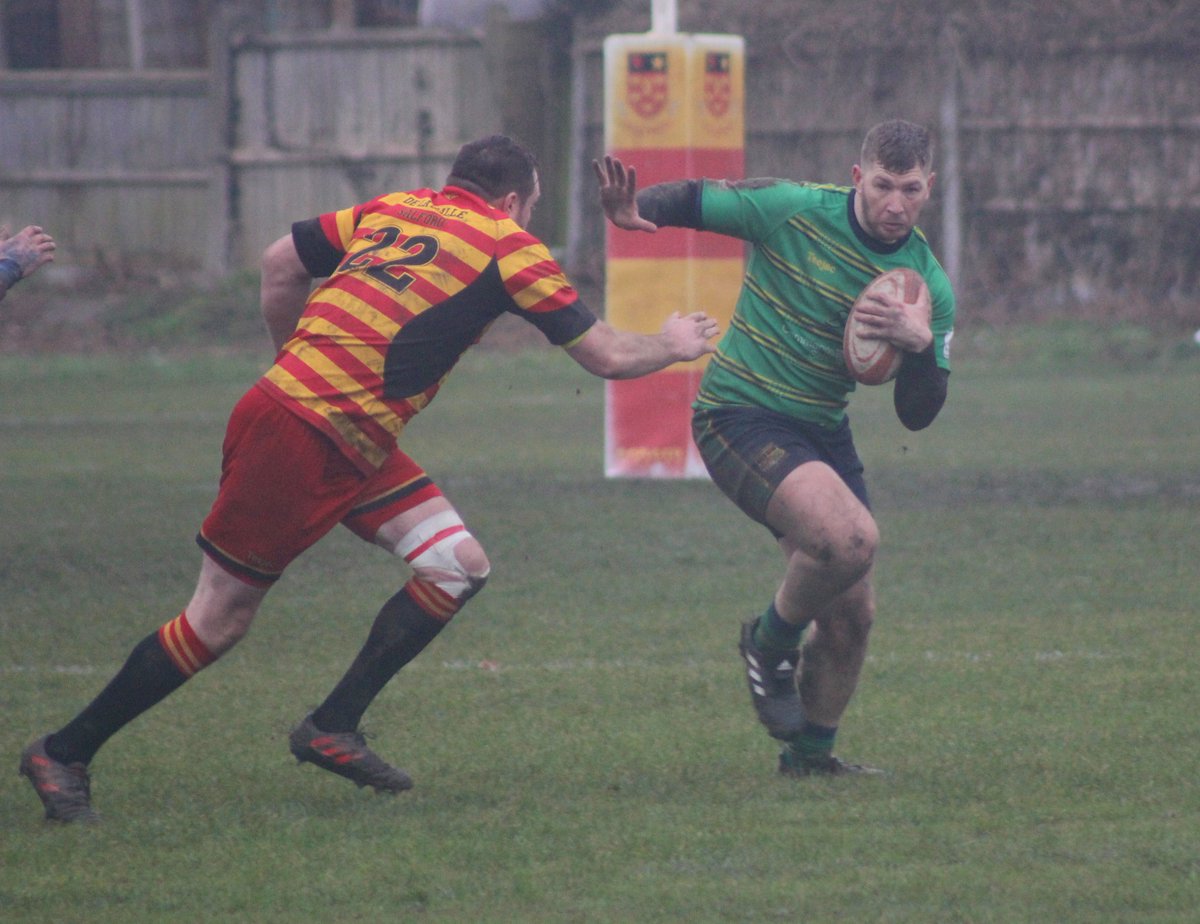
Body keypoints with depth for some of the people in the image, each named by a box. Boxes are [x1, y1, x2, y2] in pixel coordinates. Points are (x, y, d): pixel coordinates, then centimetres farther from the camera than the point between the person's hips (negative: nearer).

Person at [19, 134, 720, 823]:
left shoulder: (392, 211, 14)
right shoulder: (509, 247, -5)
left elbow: (280, 264, 16)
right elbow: (607, 357, -2)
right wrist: (673, 346, 17)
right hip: (305, 439, -9)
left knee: (459, 565, 7)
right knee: (219, 622, -1)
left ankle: (334, 727, 9)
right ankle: (64, 753, 8)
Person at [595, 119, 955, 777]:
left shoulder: (928, 285, -1)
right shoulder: (795, 211, -13)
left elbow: (918, 414, -1)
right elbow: (693, 201, -5)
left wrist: (921, 343, -21)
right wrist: (632, 209, -27)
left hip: (822, 431, 6)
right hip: (741, 417, -6)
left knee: (852, 613, 8)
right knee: (851, 537, -29)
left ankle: (810, 753, 32)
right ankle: (771, 643, 0)